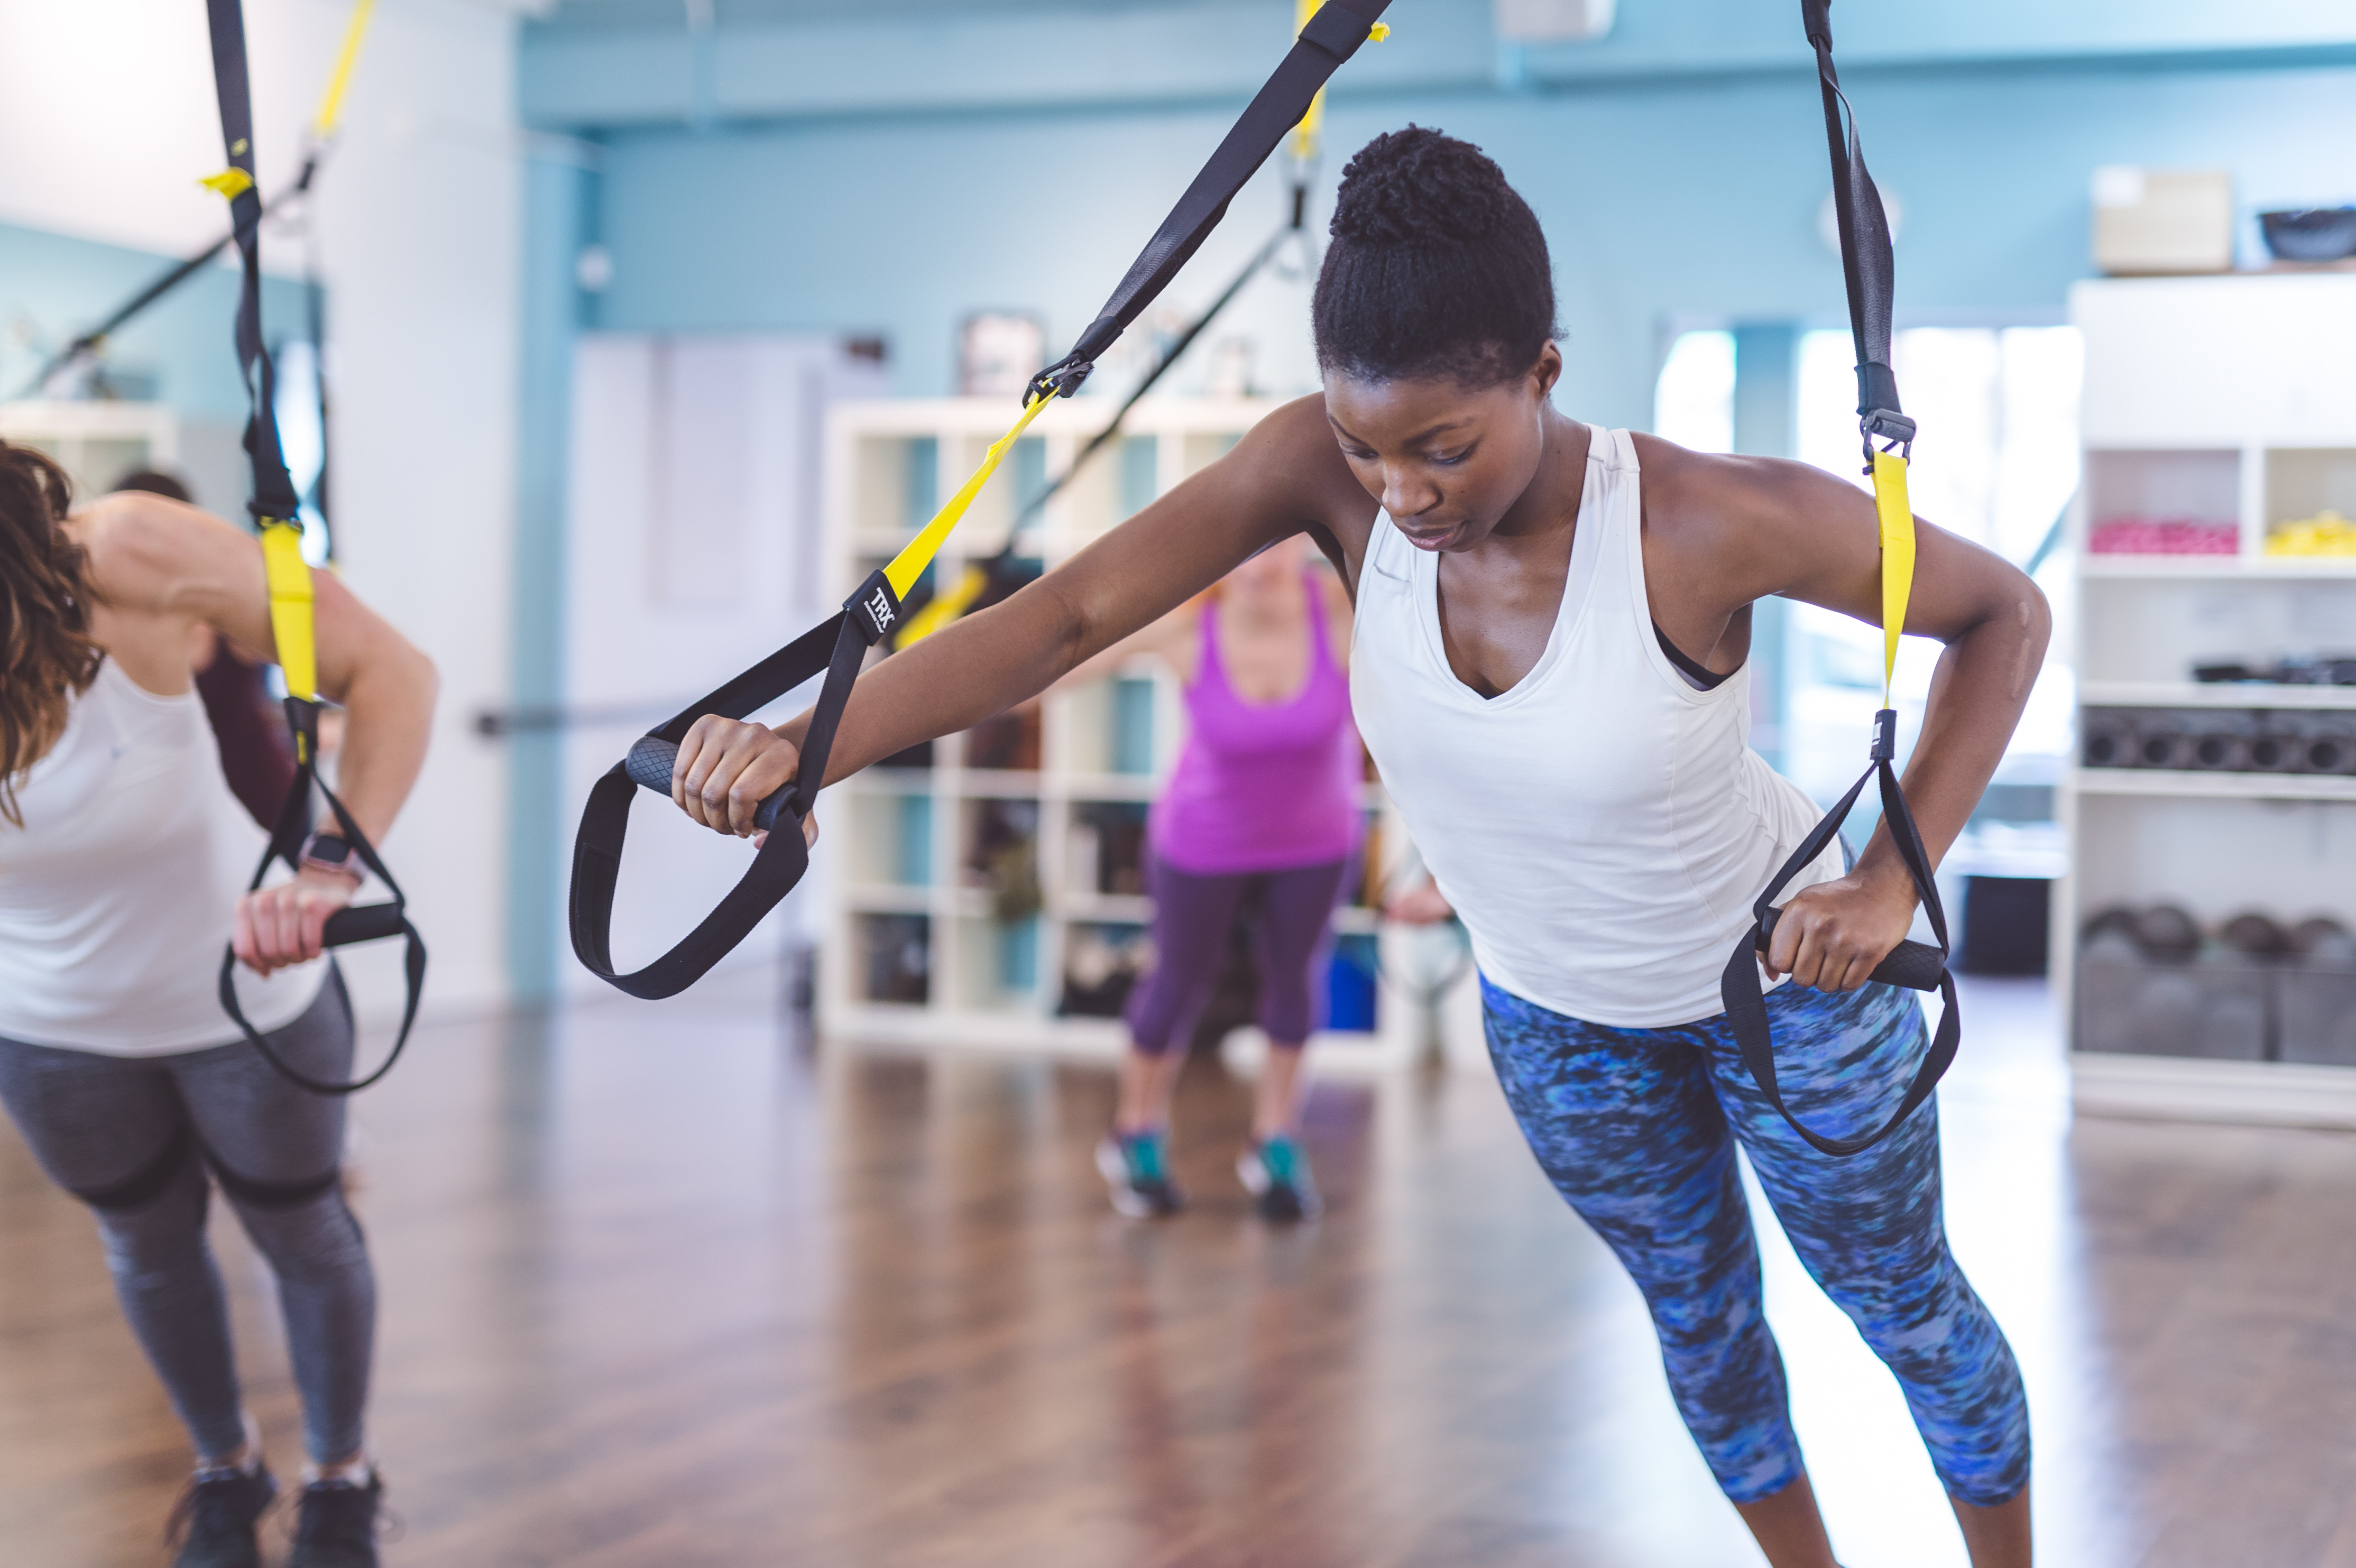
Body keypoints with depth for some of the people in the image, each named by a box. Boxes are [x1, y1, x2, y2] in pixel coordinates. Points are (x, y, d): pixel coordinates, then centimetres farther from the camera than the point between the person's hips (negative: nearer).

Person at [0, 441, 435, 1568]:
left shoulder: (131, 556, -36)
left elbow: (389, 670, -29)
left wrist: (331, 869, -44)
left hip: (246, 995, -2)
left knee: (303, 1234, 20)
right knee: (148, 1246, 25)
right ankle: (224, 1473, 54)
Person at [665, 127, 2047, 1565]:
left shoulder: (1712, 523, -36)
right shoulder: (1331, 473, -27)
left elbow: (2008, 613, -22)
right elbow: (1069, 614, -35)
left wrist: (1893, 880, -30)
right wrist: (803, 747, -49)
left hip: (1781, 967, -3)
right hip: (1552, 1007, 4)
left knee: (1902, 1299, 20)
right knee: (1696, 1309, 25)